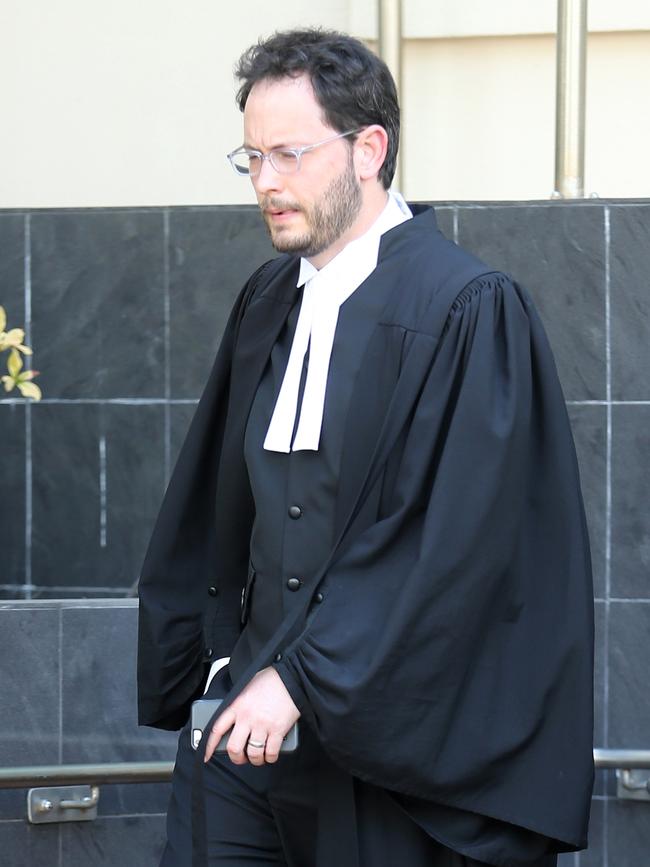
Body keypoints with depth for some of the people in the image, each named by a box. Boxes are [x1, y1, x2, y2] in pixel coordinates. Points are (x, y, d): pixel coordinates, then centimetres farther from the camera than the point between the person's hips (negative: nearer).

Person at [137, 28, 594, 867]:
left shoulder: (468, 310, -11)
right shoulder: (269, 300, 11)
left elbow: (454, 543, -17)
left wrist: (301, 680, -18)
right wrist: (199, 669, 11)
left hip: (382, 727, -6)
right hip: (249, 710, 6)